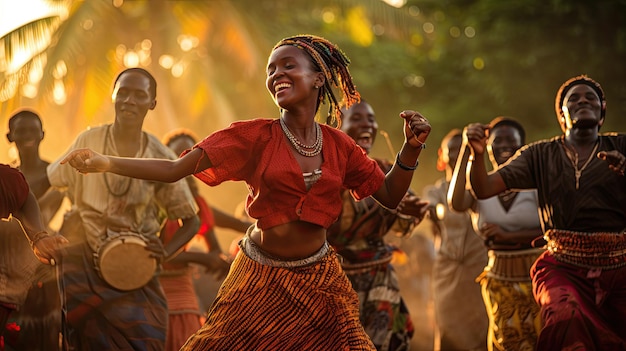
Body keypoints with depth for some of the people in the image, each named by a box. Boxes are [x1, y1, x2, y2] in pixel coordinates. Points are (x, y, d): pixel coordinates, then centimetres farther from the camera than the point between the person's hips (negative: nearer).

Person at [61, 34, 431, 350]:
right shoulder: (256, 137, -8)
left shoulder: (338, 145, 1)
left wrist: (411, 148, -12)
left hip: (318, 281, 2)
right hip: (262, 280, -2)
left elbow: (390, 196, 5)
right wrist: (105, 163, -26)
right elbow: (175, 169, -14)